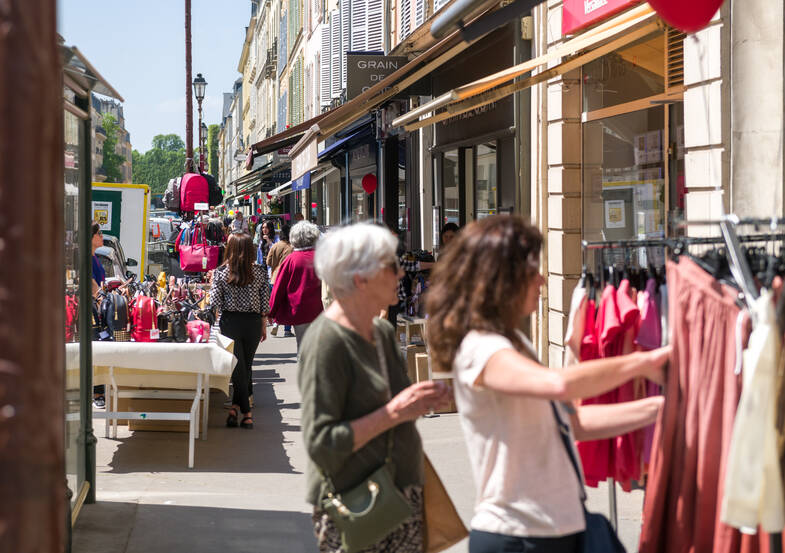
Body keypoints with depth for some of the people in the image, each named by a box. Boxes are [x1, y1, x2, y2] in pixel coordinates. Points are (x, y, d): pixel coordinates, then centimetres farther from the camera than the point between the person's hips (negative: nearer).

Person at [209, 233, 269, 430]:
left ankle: (246, 411, -3)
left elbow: (215, 301, -8)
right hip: (253, 322, 1)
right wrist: (263, 324, 11)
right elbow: (265, 302, 2)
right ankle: (237, 405, 13)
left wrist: (225, 312, 9)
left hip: (230, 322, -1)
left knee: (238, 368, 2)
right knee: (246, 366, 13)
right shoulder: (260, 272, -2)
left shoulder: (220, 273, -6)